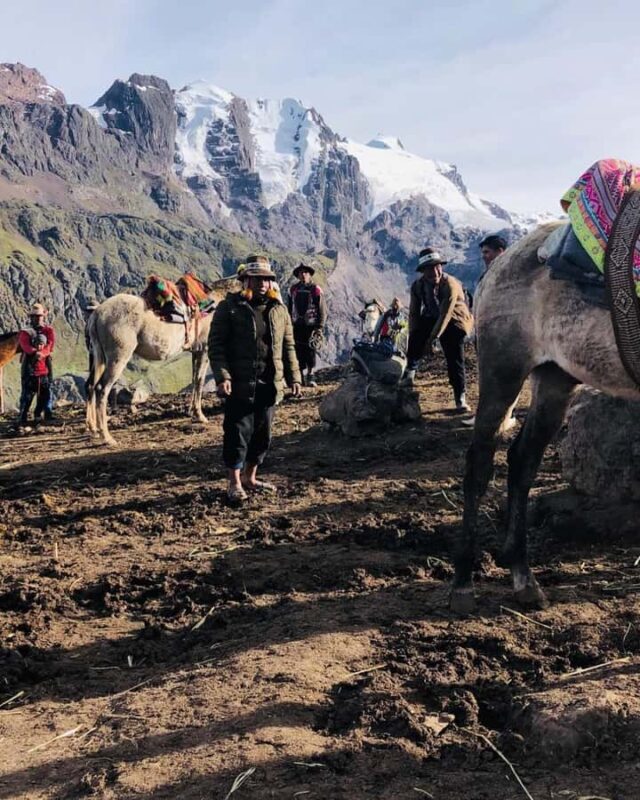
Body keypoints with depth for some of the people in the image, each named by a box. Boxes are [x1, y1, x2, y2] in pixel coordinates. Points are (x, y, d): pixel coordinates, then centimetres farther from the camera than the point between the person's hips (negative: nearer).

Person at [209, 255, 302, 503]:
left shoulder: (279, 309, 12)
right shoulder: (229, 307, -3)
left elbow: (288, 347, 15)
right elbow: (216, 344, -7)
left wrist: (294, 378, 7)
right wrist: (222, 377, -18)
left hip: (269, 385, 5)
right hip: (240, 385, -5)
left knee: (262, 433, 11)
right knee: (239, 432, -2)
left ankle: (250, 477, 26)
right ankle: (235, 483, 8)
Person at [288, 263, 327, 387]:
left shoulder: (316, 290, -2)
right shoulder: (293, 290, 10)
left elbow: (322, 310, -1)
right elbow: (290, 309, 19)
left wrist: (320, 327, -7)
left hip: (311, 325, -3)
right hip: (297, 325, 3)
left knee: (310, 349, -10)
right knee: (299, 350, 1)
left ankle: (310, 376, 0)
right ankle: (301, 376, 8)